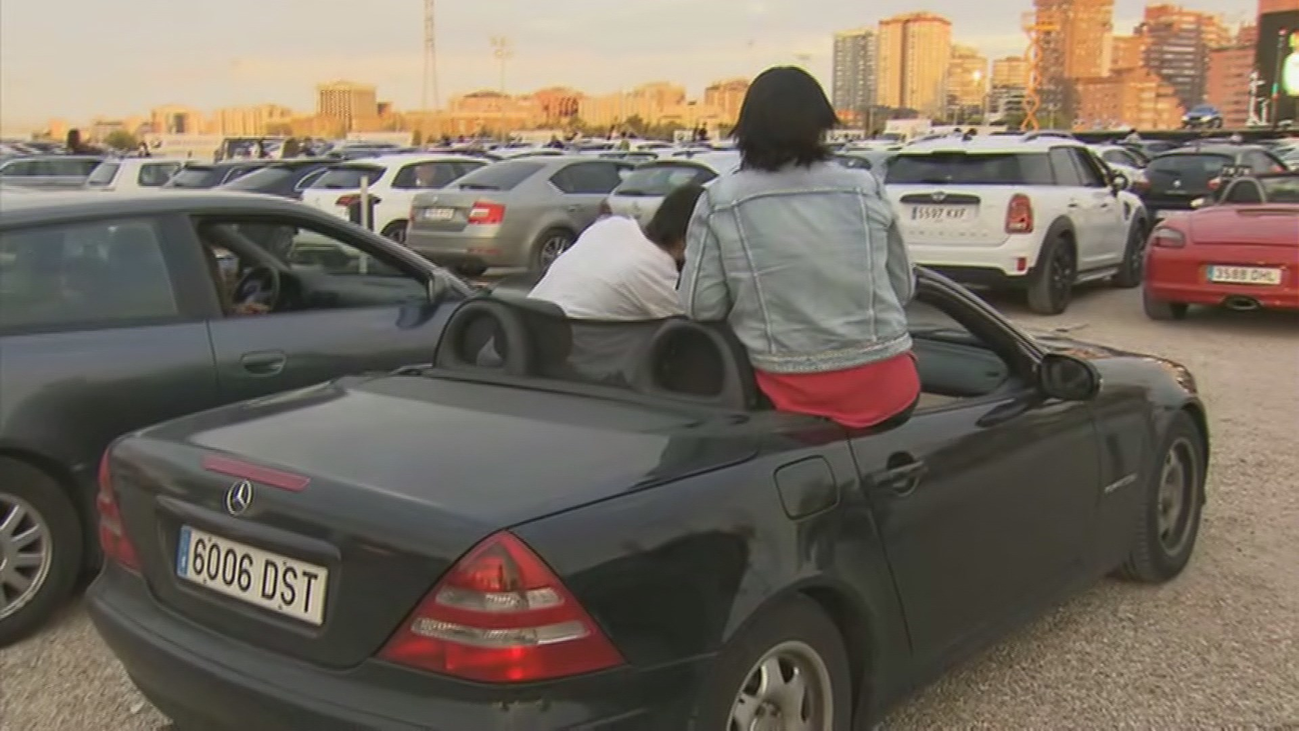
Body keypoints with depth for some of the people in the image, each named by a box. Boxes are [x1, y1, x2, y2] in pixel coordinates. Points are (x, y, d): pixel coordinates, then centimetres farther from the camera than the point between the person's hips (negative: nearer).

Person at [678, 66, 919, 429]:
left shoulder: (720, 202, -3)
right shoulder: (865, 190, 3)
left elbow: (701, 305, -2)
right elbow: (903, 287, 12)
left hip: (793, 397, -2)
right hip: (885, 387, 2)